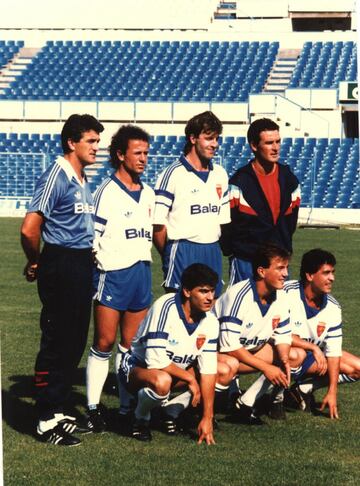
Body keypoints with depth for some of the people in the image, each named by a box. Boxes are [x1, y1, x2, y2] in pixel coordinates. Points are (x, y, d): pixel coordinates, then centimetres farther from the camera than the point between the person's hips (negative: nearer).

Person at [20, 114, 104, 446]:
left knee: (74, 343, 13)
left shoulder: (83, 181, 14)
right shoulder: (57, 177, -13)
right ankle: (47, 422, 3)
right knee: (57, 344, -4)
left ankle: (58, 411, 22)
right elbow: (29, 229, -19)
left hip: (82, 266, 9)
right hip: (61, 266, -9)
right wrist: (35, 263, -5)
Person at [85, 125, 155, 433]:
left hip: (142, 272, 6)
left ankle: (127, 408, 13)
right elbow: (93, 237, -9)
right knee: (105, 342, -4)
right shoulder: (107, 192, -7)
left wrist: (145, 264, 17)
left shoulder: (148, 194, 14)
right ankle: (93, 408, 2)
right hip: (113, 275, -6)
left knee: (131, 345, 8)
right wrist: (102, 264, -12)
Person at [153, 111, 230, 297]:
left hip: (213, 252, 6)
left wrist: (213, 246, 12)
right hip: (183, 252, -6)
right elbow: (157, 224, -10)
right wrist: (169, 257, -2)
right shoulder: (173, 174, -8)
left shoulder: (220, 174, 13)